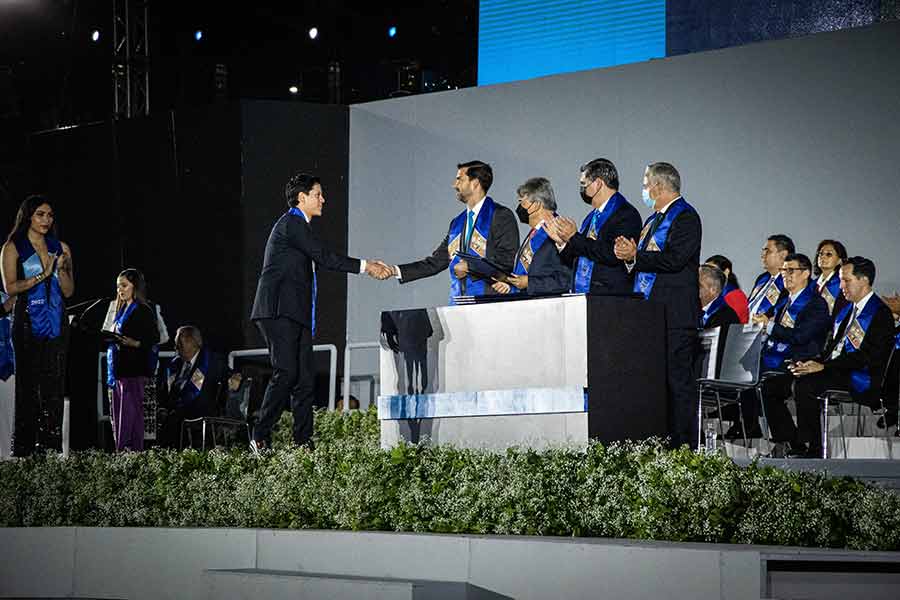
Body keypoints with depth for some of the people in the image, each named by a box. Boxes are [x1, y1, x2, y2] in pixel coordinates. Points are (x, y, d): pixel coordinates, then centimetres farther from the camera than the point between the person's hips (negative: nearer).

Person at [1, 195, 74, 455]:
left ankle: (51, 450, -1)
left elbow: (69, 291, 12)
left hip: (56, 324, 3)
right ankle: (24, 450, -4)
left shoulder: (61, 248, 15)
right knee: (28, 387, -6)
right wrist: (42, 276, -13)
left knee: (54, 388, -2)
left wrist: (61, 269, -6)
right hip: (28, 324, -3)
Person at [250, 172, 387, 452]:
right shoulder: (291, 223, -7)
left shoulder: (298, 225, 25)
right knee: (286, 373, -18)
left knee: (305, 378, 4)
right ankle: (261, 438, -16)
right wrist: (365, 266, -6)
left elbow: (322, 260, 24)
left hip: (296, 314, 10)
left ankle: (303, 441, 5)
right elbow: (324, 257, -12)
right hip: (279, 311, -10)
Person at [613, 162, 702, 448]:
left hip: (674, 316, -9)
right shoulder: (654, 219, 22)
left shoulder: (685, 217, -7)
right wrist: (629, 256, 0)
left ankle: (683, 446, -8)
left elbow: (674, 260, -19)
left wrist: (635, 256, -13)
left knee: (678, 380, -9)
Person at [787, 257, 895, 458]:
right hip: (832, 372, 9)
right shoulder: (846, 310, 21)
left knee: (804, 385, -29)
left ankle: (812, 448, -20)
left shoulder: (880, 313, -8)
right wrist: (813, 363, -2)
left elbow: (867, 356, -17)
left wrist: (823, 366, -21)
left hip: (858, 382, -9)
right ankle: (789, 443, -12)